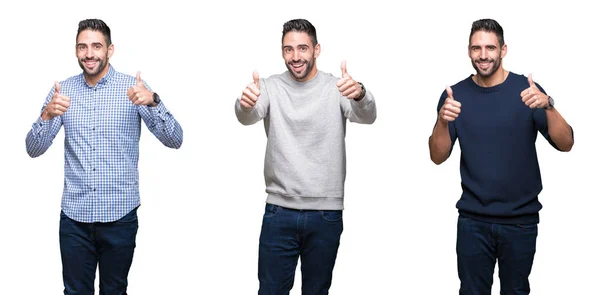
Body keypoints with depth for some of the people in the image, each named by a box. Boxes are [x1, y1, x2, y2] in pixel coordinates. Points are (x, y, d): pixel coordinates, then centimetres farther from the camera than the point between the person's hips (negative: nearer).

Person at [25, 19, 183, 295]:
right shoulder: (63, 90, 3)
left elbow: (174, 140, -11)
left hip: (119, 215, -2)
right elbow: (33, 149, -1)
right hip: (74, 214, 2)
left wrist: (153, 101, -28)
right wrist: (47, 115, -21)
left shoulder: (133, 87, -4)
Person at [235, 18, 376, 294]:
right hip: (279, 211, 0)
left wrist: (360, 94, -43)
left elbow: (367, 116, -19)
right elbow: (248, 117, -18)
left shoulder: (337, 87, -2)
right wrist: (245, 104, -43)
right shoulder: (271, 87, 0)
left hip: (326, 213, 0)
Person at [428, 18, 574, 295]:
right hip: (473, 220, 1)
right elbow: (438, 157, -2)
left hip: (521, 219, -1)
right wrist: (442, 121, -22)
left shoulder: (526, 89, -5)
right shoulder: (455, 94, 0)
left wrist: (547, 106, -27)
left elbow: (565, 144, -10)